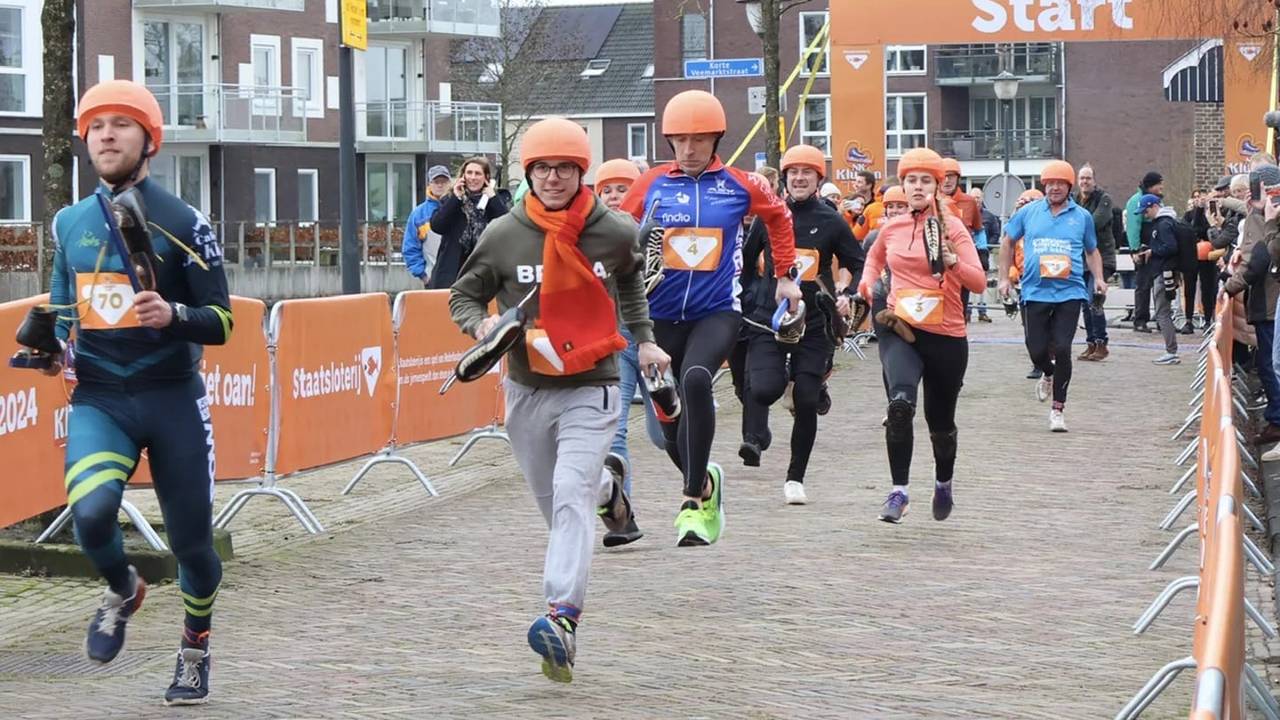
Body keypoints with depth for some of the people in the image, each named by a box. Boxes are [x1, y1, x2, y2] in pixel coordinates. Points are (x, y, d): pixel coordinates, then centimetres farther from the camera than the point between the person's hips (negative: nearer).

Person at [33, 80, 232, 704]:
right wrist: (55, 344, 1)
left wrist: (173, 314, -25)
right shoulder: (70, 223, 7)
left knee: (192, 541, 4)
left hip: (173, 399, -2)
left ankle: (195, 653, 32)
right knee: (90, 511, -24)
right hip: (99, 399, 2)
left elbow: (220, 324, -5)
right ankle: (122, 592, 10)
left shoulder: (182, 224, -6)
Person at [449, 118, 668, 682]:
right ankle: (606, 488, 53)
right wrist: (482, 323, -15)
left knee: (570, 500, -20)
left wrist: (644, 338, 14)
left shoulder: (614, 233, -4)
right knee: (552, 503, 17)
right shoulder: (503, 235, -6)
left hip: (590, 389, -3)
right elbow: (463, 295, 6)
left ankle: (562, 618, -28)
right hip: (527, 391, 3)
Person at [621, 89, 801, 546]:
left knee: (696, 379, -32)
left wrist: (786, 275, 22)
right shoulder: (651, 185, 2)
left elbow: (778, 216, 20)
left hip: (717, 312, -3)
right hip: (661, 315, 3)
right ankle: (706, 482, 40)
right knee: (670, 423, 7)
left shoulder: (739, 185, 1)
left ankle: (693, 501, -26)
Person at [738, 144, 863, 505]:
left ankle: (795, 478, 13)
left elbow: (859, 267, 9)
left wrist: (849, 297, -9)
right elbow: (744, 261, 16)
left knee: (807, 402, -1)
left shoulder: (831, 222, 3)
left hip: (813, 324, 0)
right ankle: (753, 438, 9)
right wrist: (749, 295, 7)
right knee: (765, 387, -22)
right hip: (768, 320, 0)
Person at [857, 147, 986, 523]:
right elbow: (874, 258, 29)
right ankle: (898, 492, -19)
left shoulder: (952, 227, -5)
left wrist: (951, 260, -29)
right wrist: (868, 285, 10)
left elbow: (979, 283, -13)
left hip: (946, 336, -1)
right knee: (900, 402, -26)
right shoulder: (891, 229, 4)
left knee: (941, 422, 12)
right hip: (900, 329, 1)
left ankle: (944, 483, 42)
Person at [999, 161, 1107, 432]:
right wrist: (1004, 277, 12)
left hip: (1070, 292, -1)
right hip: (1035, 292, 1)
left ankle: (1058, 408, 3)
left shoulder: (1082, 216, 7)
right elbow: (1008, 242, 18)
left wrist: (1098, 278, 4)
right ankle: (1048, 375, 38)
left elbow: (1092, 251, 20)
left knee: (1062, 348, -10)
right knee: (1037, 350, 0)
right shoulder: (1028, 213, 6)